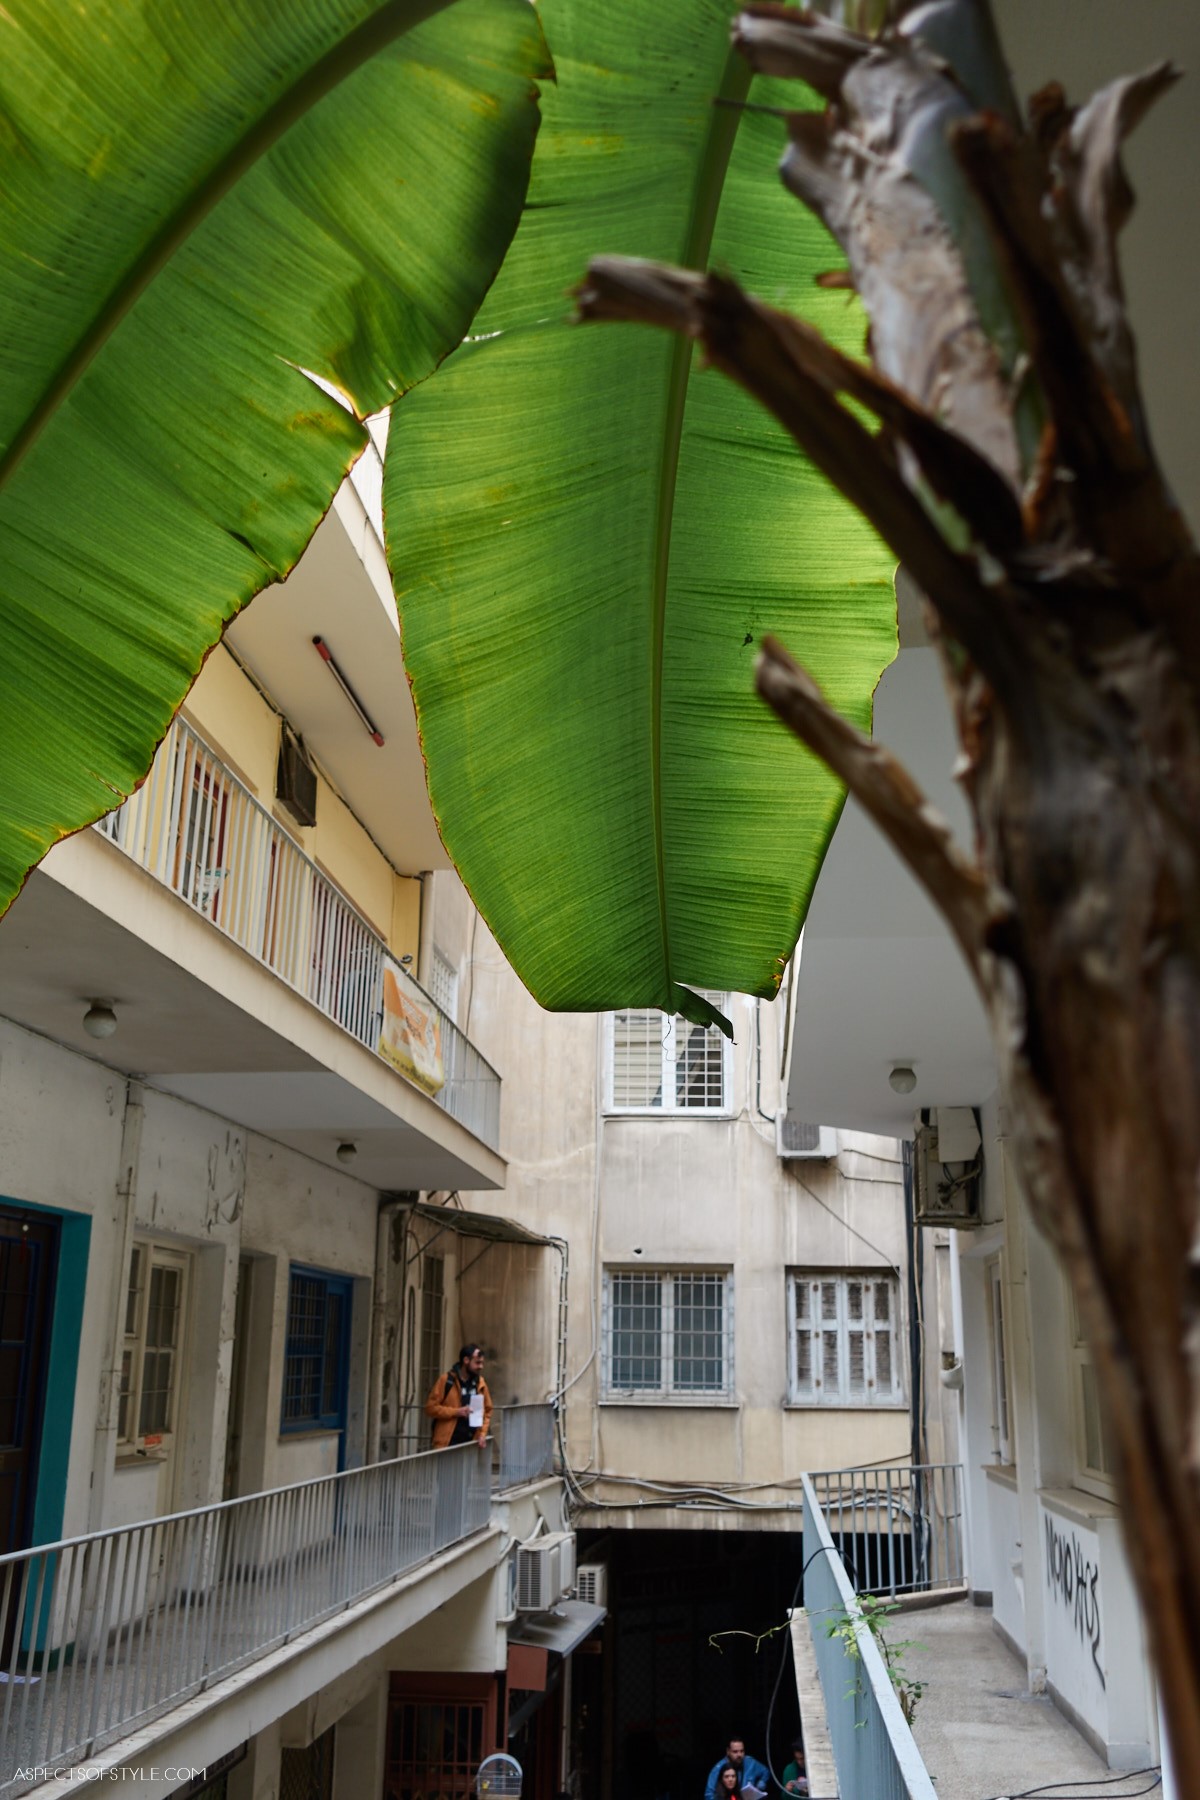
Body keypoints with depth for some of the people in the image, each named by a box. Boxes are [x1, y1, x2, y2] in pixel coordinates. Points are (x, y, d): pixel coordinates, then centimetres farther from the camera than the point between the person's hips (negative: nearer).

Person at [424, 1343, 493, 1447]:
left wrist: (482, 1433, 2)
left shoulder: (480, 1383, 10)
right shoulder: (446, 1380, -4)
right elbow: (431, 1408, -7)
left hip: (471, 1444, 4)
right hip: (447, 1443, -4)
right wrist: (456, 1412, -15)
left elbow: (487, 1410, 17)